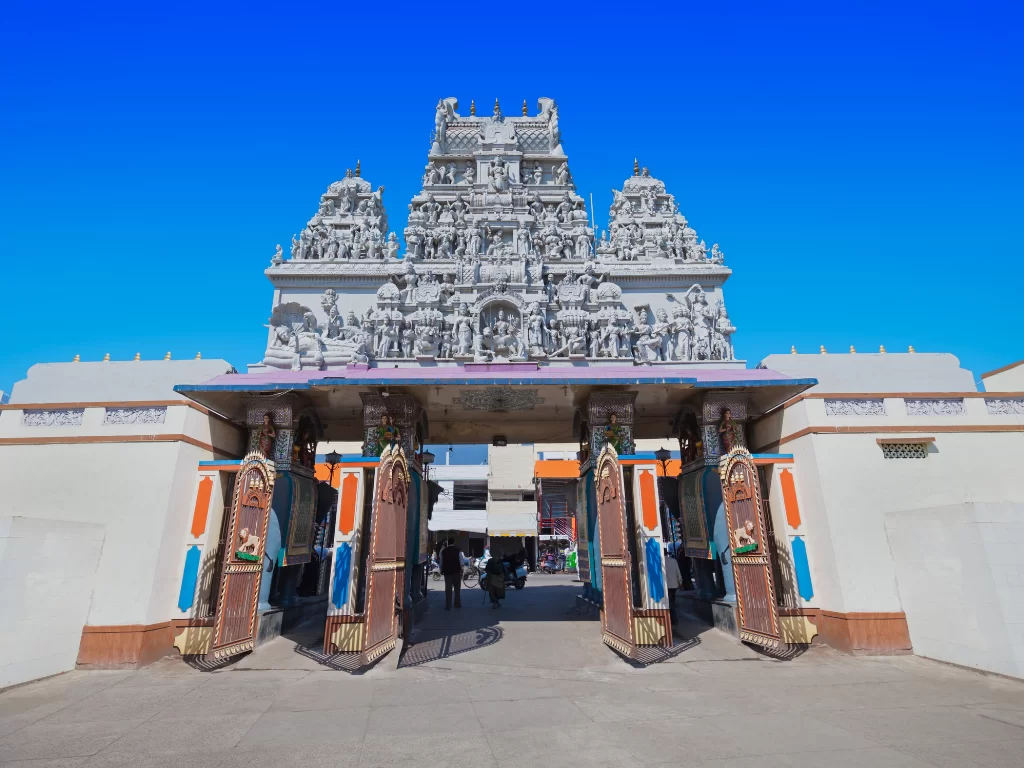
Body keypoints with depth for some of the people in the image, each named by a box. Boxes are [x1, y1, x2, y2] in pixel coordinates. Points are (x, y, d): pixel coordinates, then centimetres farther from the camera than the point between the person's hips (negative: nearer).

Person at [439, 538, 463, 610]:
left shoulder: (443, 551, 5)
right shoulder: (458, 550, -1)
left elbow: (441, 562, 10)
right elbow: (461, 561, -4)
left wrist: (441, 570, 19)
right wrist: (461, 569, -1)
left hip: (447, 571, 1)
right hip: (456, 571, -1)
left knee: (448, 588, 1)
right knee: (457, 588, 10)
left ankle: (448, 606, -1)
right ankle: (457, 604, 15)